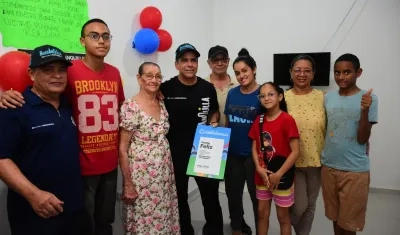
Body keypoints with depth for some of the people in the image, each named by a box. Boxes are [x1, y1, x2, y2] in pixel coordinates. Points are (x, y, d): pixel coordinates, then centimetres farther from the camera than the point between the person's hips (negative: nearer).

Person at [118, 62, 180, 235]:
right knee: (144, 220, 8)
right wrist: (128, 183, -14)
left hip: (164, 174, 6)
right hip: (142, 175, -6)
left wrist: (169, 171, 12)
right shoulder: (130, 107, -13)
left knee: (165, 218, 15)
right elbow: (123, 149, -13)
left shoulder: (162, 105, 6)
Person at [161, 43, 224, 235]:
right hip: (175, 153, -1)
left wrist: (213, 123, -4)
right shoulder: (166, 89, -9)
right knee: (179, 197, 15)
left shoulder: (208, 88, 0)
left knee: (211, 196, 12)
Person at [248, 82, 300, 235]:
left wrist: (278, 174, -18)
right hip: (262, 176, 5)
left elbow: (295, 151, -17)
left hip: (282, 176, -4)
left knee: (282, 216, 12)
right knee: (262, 213, 17)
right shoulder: (259, 120, 2)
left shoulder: (287, 120, -15)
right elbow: (254, 147, 5)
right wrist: (259, 168, -10)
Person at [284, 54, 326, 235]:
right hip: (292, 161, -2)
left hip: (316, 160, 2)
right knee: (299, 206, 1)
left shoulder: (322, 97, -3)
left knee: (310, 205, 15)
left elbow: (328, 130, 3)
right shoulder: (283, 98, -5)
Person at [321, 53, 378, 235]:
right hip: (328, 167, 4)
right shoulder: (328, 97, 3)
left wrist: (365, 110, -24)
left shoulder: (368, 99, -9)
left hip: (355, 170, -4)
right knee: (335, 217, 18)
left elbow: (362, 139, -12)